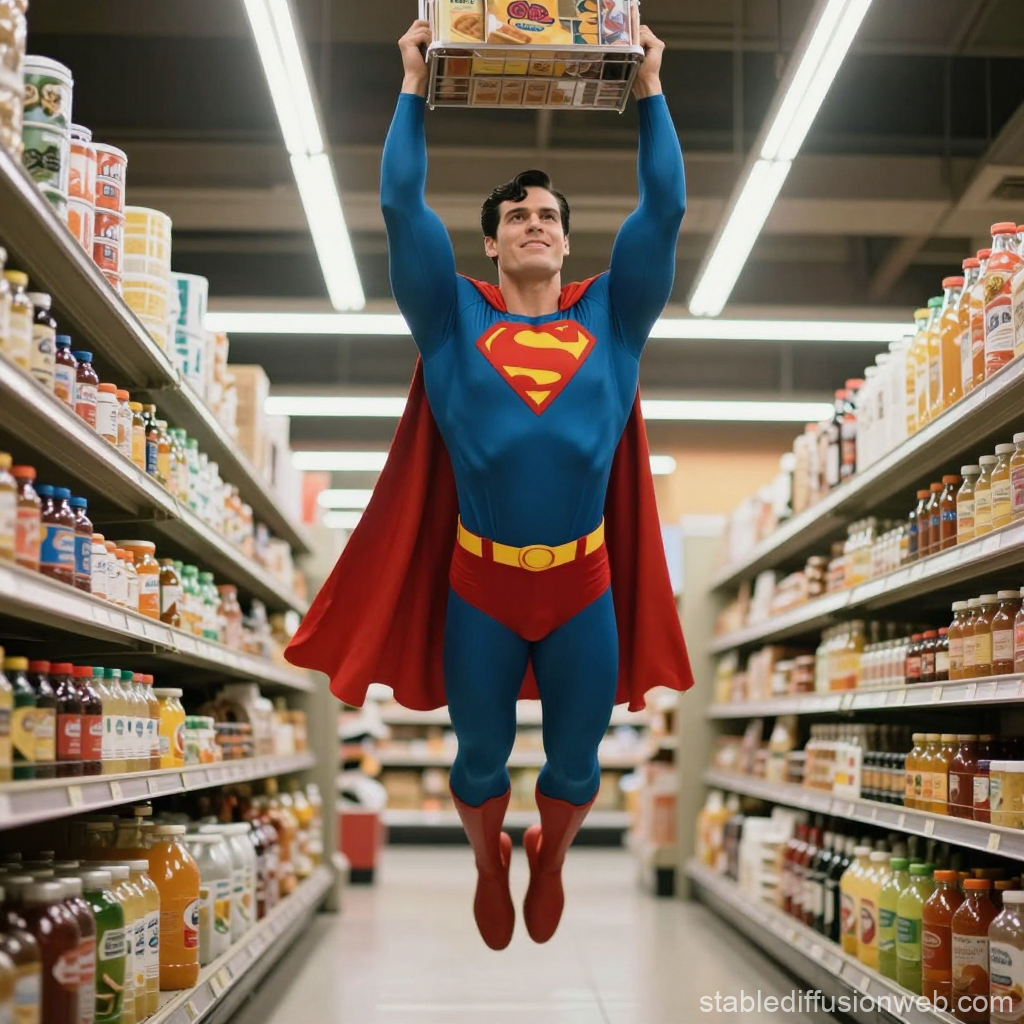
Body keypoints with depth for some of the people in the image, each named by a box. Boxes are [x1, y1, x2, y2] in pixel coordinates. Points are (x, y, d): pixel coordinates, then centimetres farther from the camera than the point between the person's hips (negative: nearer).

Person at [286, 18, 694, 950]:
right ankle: (489, 864, 49)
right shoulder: (455, 317, 2)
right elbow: (401, 204, -1)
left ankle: (550, 860, 49)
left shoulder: (609, 316, 5)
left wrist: (650, 90, 8)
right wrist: (414, 88, 5)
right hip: (479, 583, -1)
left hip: (585, 586, 1)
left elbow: (664, 208, 4)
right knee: (480, 759, 18)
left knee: (574, 763, 18)